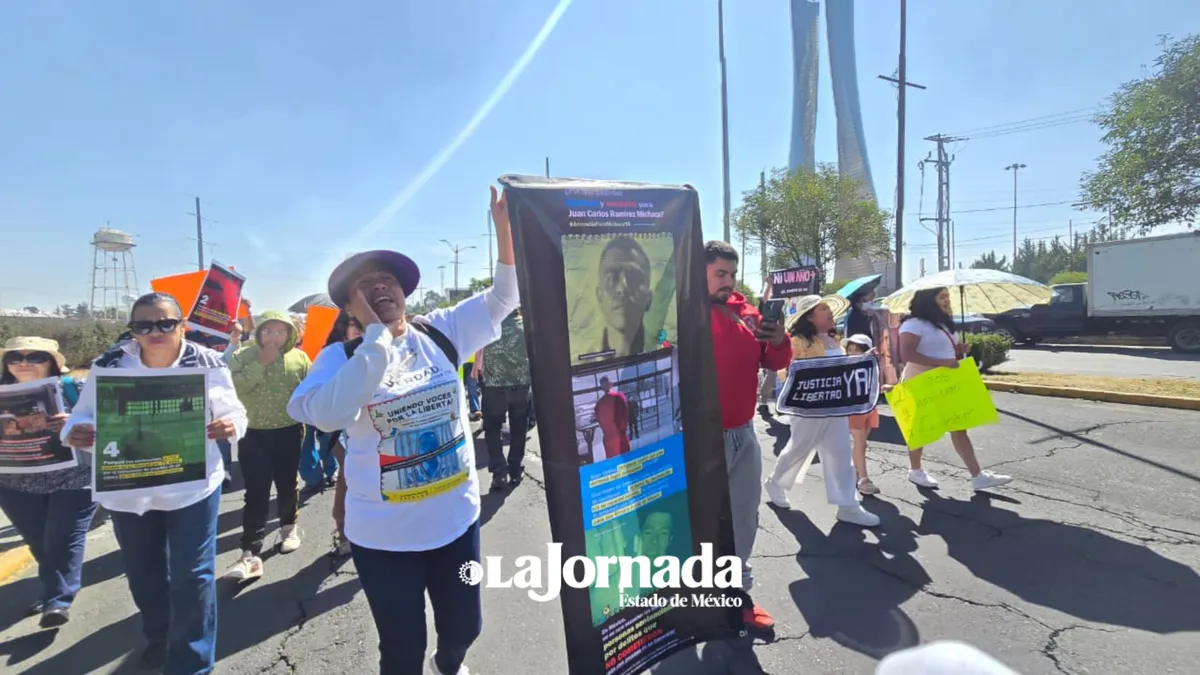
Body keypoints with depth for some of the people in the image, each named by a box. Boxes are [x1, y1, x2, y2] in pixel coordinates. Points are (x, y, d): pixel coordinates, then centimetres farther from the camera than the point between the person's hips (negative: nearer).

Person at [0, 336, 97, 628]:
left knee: (64, 540, -4)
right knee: (39, 543, 14)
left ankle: (58, 601, 1)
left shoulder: (72, 388, -5)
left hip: (74, 479, -4)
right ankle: (54, 590, 34)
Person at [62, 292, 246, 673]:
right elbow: (85, 417, -1)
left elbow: (234, 413, -5)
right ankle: (158, 637, 49)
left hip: (193, 486, -3)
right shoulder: (109, 366, -8)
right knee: (142, 573, 22)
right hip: (127, 491, 3)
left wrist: (230, 426, -28)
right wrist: (75, 433, -24)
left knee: (192, 576, -1)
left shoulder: (209, 364, -12)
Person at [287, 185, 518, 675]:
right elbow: (328, 414, -29)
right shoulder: (341, 356, -10)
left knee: (464, 626, 24)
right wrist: (376, 335, -25)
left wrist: (504, 226, -16)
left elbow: (504, 296, -3)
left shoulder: (441, 332, -3)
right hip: (384, 534, -3)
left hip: (456, 518, 3)